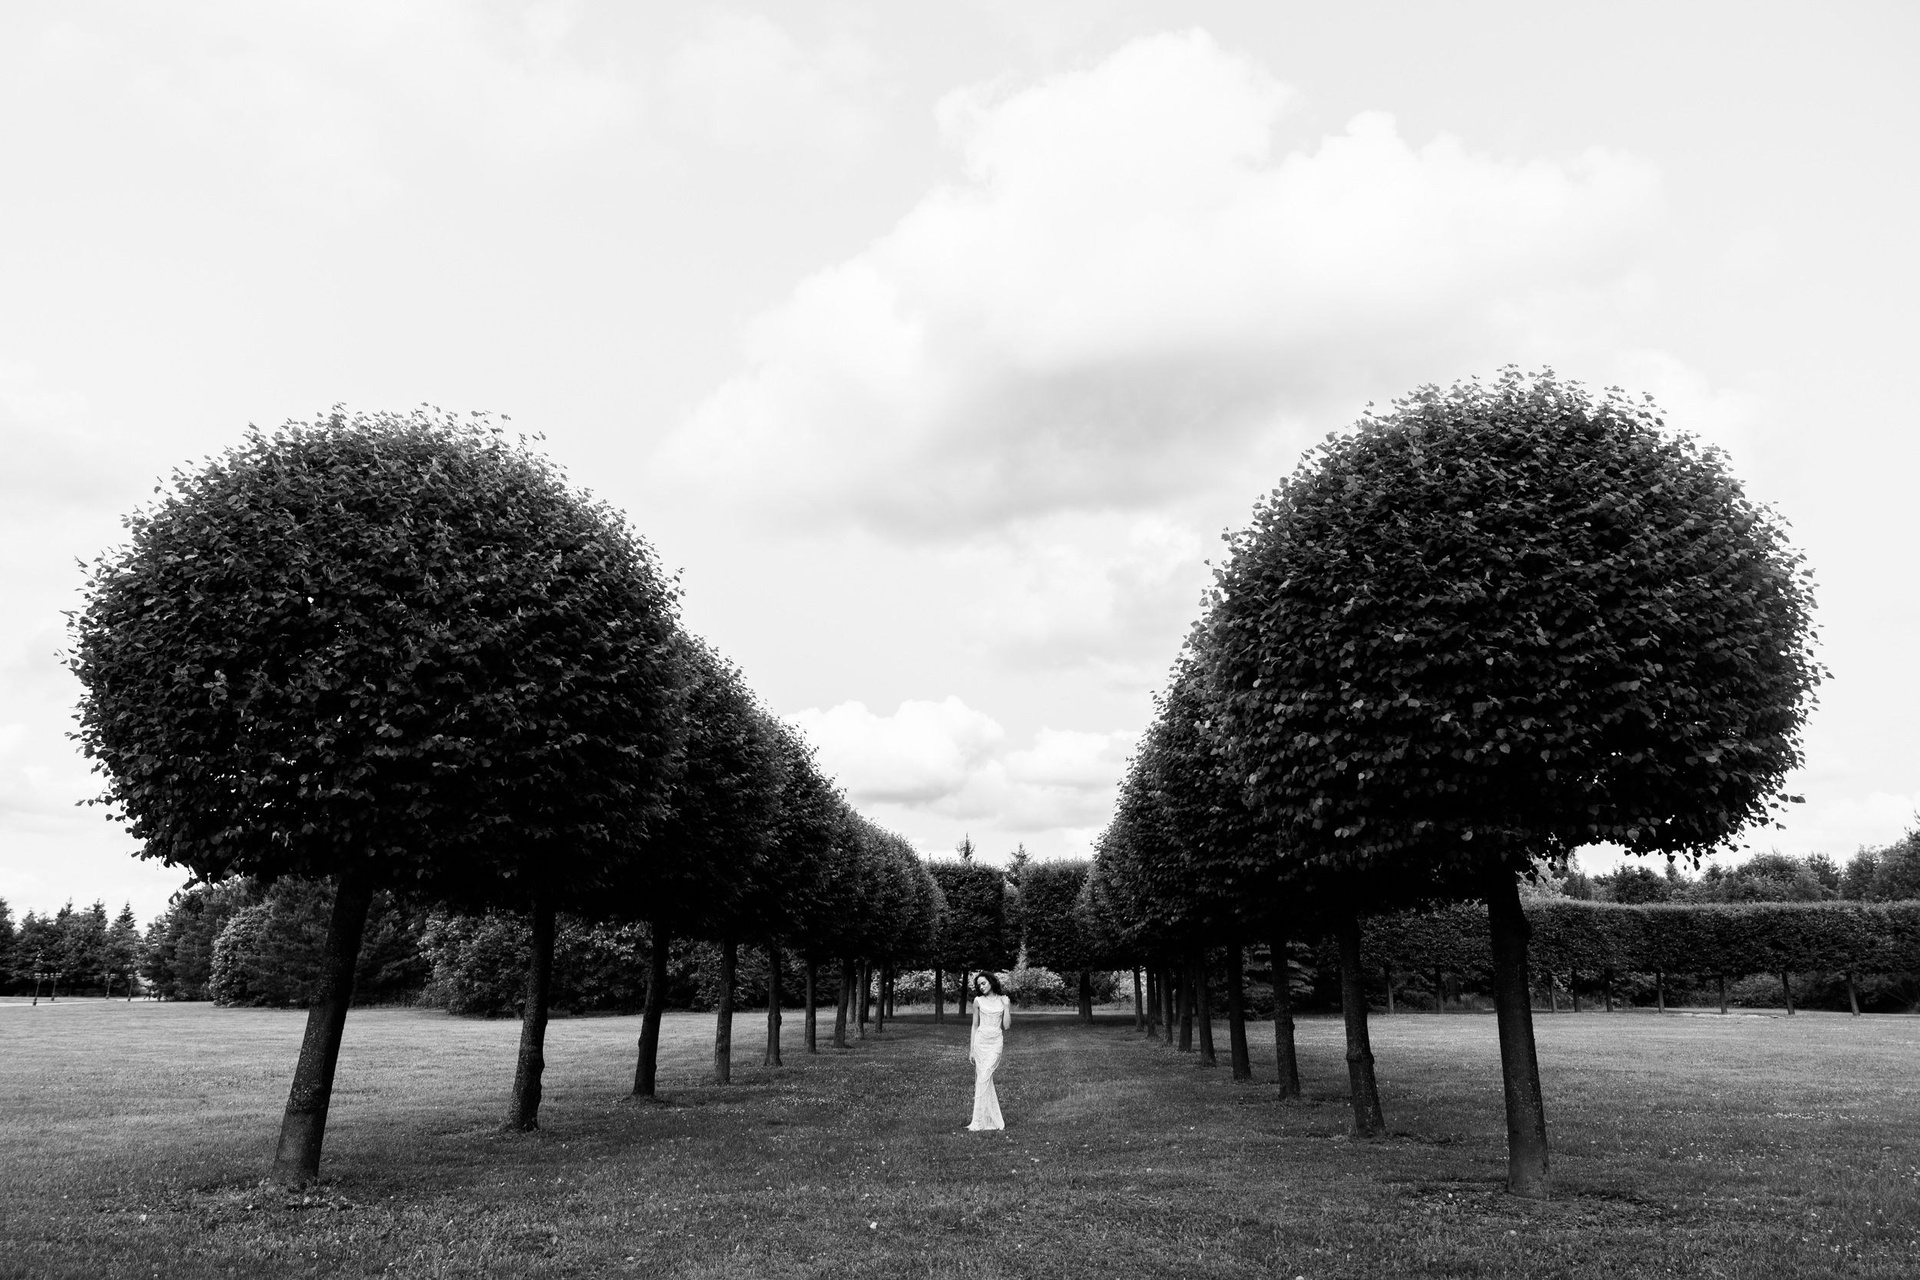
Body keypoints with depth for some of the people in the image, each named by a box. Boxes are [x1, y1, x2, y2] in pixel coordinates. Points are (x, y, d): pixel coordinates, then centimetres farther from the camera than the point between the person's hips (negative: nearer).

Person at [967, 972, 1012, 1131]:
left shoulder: (1003, 1000, 5)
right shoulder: (978, 1001, 5)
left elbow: (1007, 1025, 2)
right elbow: (975, 1025, 7)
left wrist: (1006, 1006, -6)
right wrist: (971, 1049, 5)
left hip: (996, 1042, -1)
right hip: (980, 1040, 1)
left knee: (984, 1079, -11)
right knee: (984, 1079, 0)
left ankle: (980, 1121, -7)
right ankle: (994, 1119, 10)